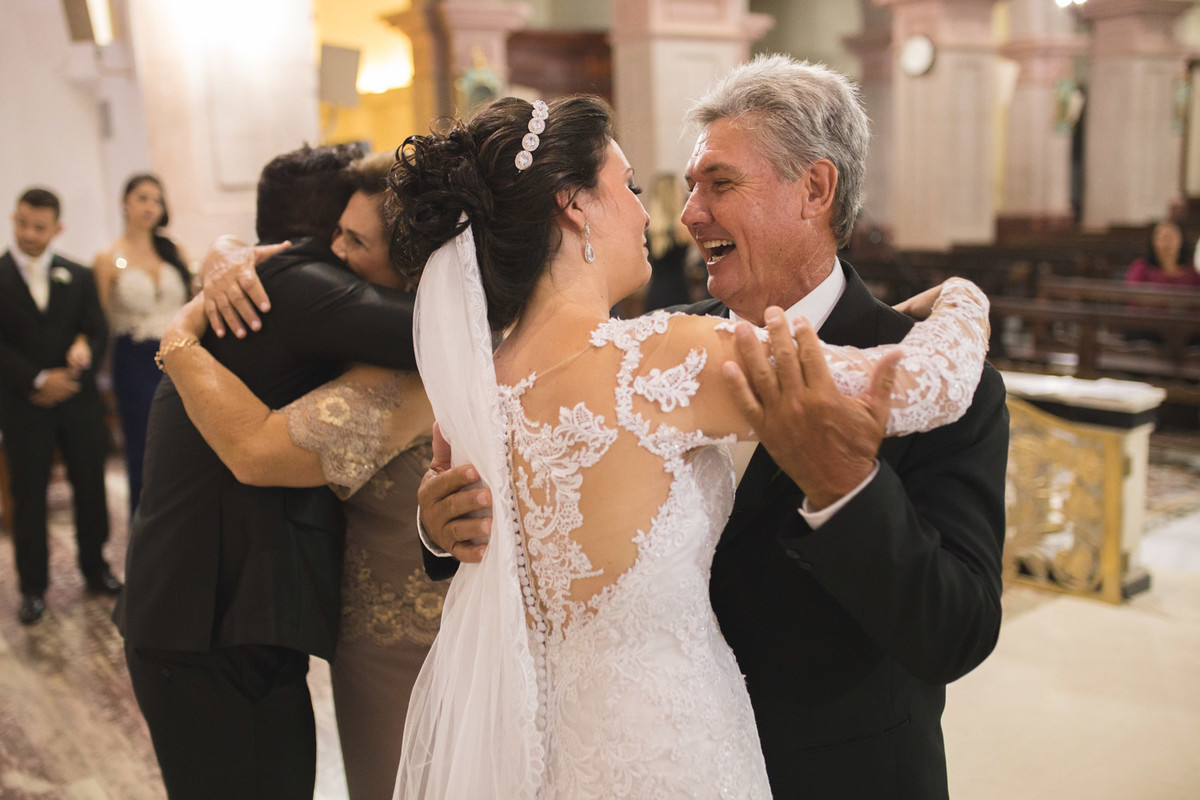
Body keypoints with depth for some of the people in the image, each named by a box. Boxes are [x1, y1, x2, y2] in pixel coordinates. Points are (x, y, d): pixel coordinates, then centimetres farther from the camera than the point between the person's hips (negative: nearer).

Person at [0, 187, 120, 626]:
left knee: (90, 487, 8)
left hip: (78, 401, 2)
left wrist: (81, 363, -12)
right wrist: (38, 380, -15)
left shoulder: (78, 276, 7)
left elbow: (98, 333, 5)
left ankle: (95, 567, 26)